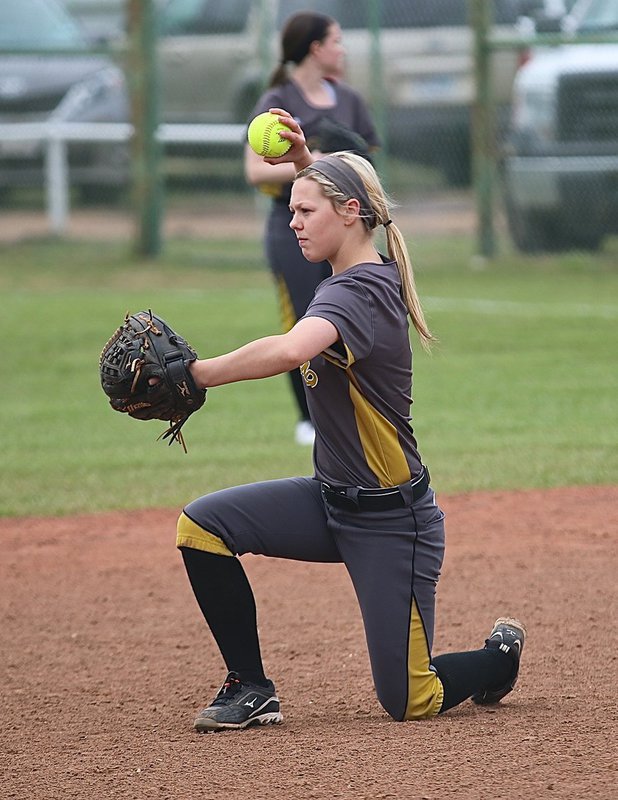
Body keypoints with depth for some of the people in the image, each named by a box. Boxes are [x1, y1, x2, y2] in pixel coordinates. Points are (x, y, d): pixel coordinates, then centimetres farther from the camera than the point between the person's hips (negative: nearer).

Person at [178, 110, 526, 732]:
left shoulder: (357, 293, -24)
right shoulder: (372, 272, 3)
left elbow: (292, 351, -46)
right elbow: (329, 189, 23)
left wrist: (194, 375, -39)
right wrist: (303, 159, 4)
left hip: (391, 524, -9)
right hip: (333, 501, 9)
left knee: (409, 701, -1)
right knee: (202, 525, -11)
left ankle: (500, 656, 30)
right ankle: (250, 690, -1)